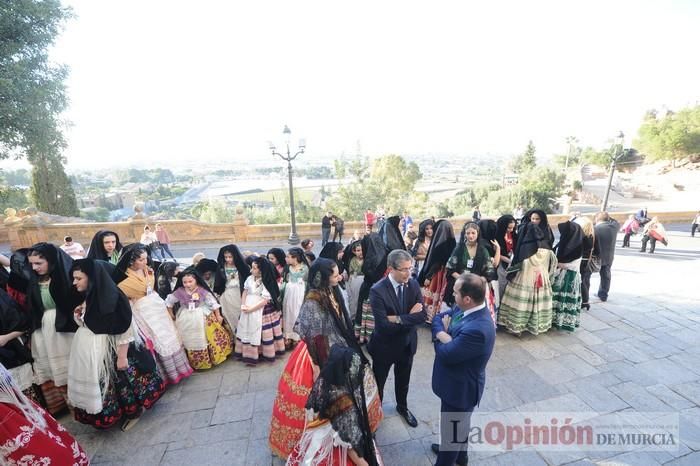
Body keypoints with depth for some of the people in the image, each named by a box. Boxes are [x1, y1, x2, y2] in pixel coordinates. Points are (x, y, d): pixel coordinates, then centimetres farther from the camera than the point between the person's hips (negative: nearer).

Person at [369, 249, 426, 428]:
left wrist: (399, 319, -27)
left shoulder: (413, 284, -12)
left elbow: (422, 315, -16)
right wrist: (409, 316, -24)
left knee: (403, 380, 28)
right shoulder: (377, 290, -29)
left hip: (407, 343, 4)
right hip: (384, 346, -4)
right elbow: (384, 325, -31)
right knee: (378, 381, 21)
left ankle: (402, 407, 56)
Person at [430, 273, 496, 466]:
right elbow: (438, 317, -3)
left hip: (461, 387, -9)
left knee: (451, 430, 16)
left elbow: (445, 354, -30)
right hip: (458, 382, 9)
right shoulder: (463, 308, -12)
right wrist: (444, 335, -22)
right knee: (459, 423, 32)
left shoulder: (477, 329, -39)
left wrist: (441, 335, -13)